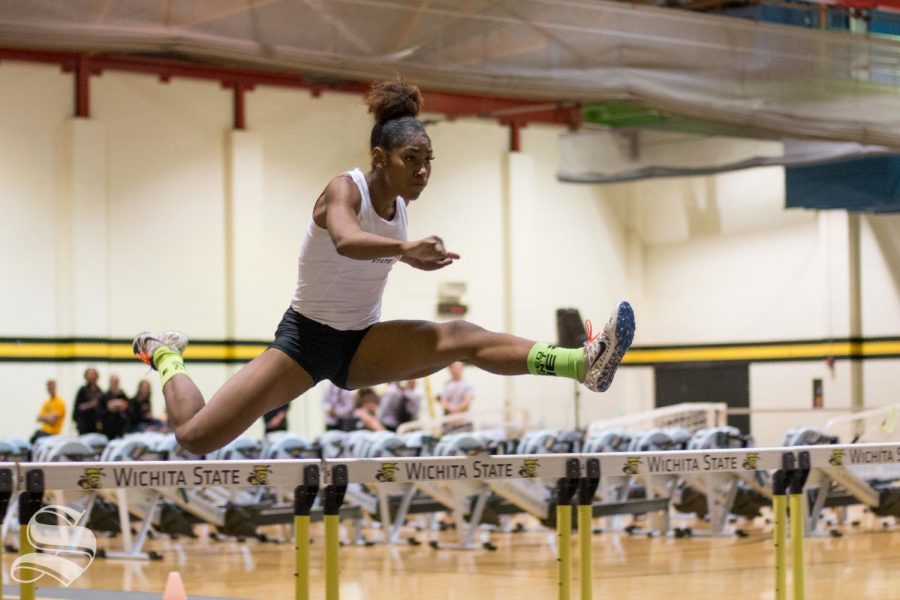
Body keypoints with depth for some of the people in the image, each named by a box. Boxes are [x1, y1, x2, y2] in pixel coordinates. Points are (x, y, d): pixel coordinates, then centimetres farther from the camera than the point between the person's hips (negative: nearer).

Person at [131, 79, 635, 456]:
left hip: (363, 344, 5)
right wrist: (402, 247, -63)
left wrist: (414, 256, 12)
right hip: (306, 338, -5)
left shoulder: (398, 205, 0)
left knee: (461, 336, -24)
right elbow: (345, 240, -47)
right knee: (196, 436, -11)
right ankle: (166, 356, 22)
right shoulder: (345, 189, -20)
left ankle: (584, 363, -43)